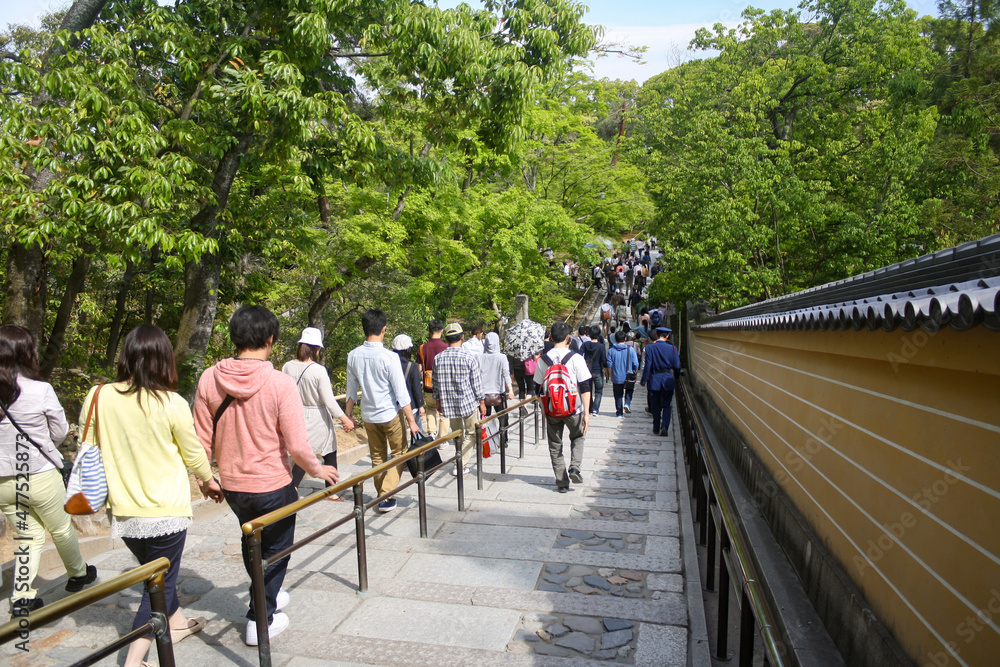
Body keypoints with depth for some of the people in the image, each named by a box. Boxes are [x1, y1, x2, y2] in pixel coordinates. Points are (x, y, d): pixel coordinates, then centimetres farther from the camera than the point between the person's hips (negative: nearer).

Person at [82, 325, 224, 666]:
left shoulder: (98, 398, -8)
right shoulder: (171, 403, -18)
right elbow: (194, 453, -4)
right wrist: (208, 480, 16)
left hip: (123, 511, 5)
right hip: (165, 511, -5)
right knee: (160, 585, 11)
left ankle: (177, 623, 47)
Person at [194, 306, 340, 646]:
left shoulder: (209, 379, -9)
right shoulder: (280, 383, -22)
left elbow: (202, 439, -2)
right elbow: (297, 445, -21)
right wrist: (318, 470, -2)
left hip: (232, 485, 5)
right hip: (273, 485, -5)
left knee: (252, 542, 29)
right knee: (274, 551, 19)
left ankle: (266, 596, 50)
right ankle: (260, 619, 27)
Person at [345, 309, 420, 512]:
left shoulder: (353, 356, -4)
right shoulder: (389, 357, -18)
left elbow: (351, 389, 5)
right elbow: (401, 393, -16)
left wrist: (349, 415, 16)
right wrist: (411, 421, -10)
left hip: (368, 414, 5)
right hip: (390, 413, -5)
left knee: (377, 457, 17)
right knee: (399, 453, 11)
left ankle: (382, 496, 25)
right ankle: (386, 497, 4)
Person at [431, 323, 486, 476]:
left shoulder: (438, 358, -3)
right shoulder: (469, 358, -12)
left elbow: (435, 382, 6)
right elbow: (476, 383, -7)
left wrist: (438, 400, 18)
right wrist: (482, 402, 3)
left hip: (448, 403, 4)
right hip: (468, 402, -3)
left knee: (457, 434, 19)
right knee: (471, 433, 9)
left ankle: (460, 464, 26)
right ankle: (460, 465, 0)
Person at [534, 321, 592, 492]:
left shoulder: (543, 359, -2)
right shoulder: (575, 358, -9)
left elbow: (538, 387, 5)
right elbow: (585, 388, -10)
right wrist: (586, 413, -6)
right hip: (573, 409, -1)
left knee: (555, 446, 13)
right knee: (577, 438, 24)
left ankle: (562, 483, 14)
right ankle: (575, 468, 4)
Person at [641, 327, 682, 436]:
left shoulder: (650, 347, -8)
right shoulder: (672, 348, -5)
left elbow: (648, 365, -9)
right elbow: (677, 367, -1)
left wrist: (644, 380, -3)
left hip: (654, 379, 0)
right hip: (667, 380, 0)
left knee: (655, 406, 13)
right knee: (666, 405, 9)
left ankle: (656, 429, 21)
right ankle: (664, 427, -6)